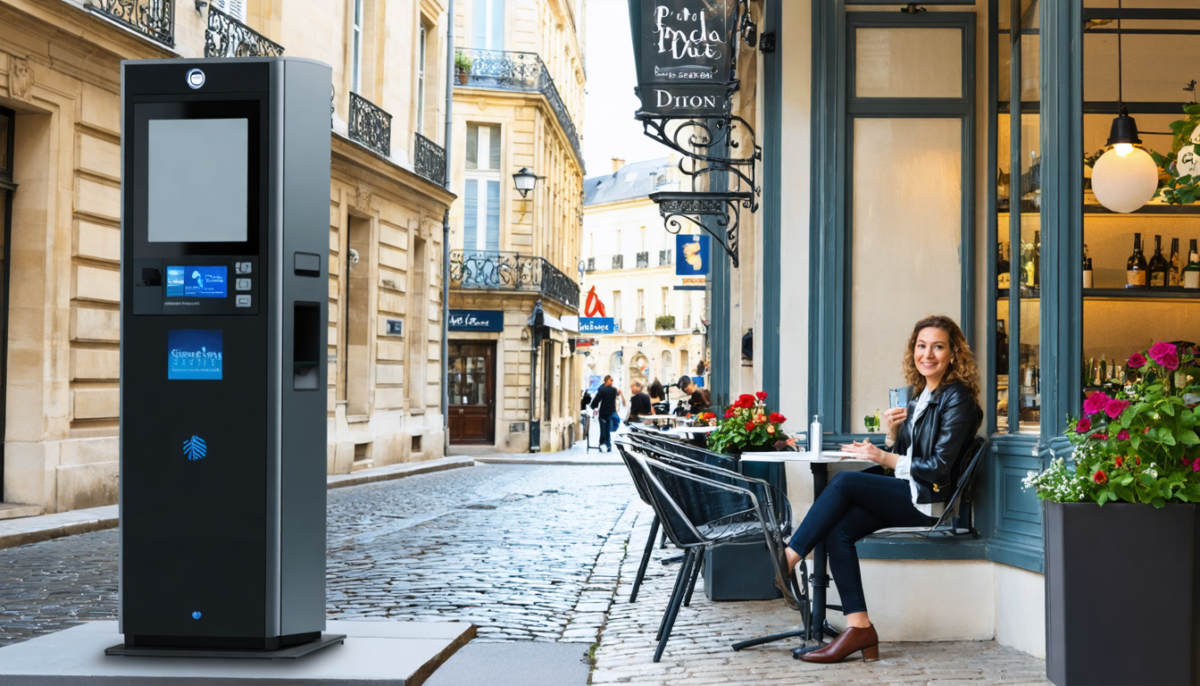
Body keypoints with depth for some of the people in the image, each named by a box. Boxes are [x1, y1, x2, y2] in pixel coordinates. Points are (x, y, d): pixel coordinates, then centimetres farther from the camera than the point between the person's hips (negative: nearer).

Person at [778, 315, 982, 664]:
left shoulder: (957, 398, -6)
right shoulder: (921, 396, 19)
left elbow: (939, 466, -13)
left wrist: (885, 459, -14)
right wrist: (892, 435, -2)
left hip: (930, 499, -8)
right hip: (907, 495, 8)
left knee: (843, 481, -24)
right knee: (838, 530, -16)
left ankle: (787, 560, -18)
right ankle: (859, 628, -18)